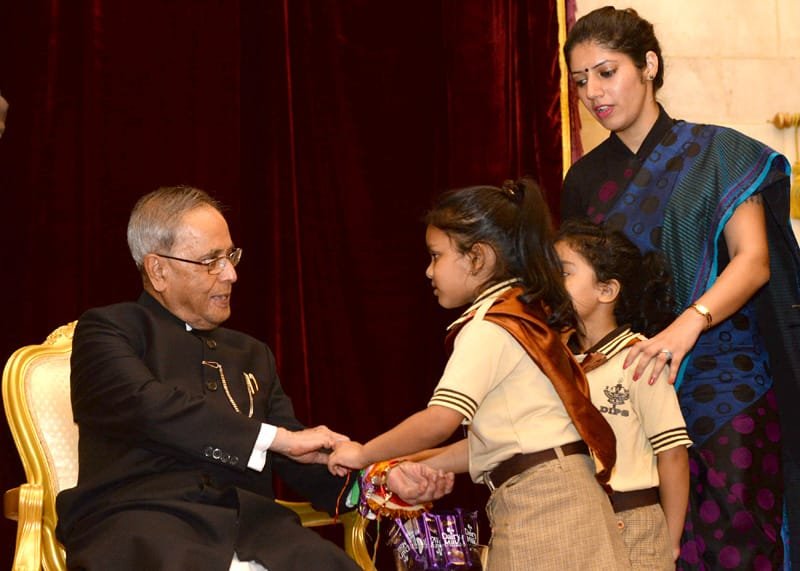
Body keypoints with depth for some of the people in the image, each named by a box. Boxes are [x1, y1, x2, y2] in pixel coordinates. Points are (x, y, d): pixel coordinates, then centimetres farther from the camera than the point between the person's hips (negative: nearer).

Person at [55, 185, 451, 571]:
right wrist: (277, 437, -10)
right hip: (141, 516, -4)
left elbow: (300, 460, 22)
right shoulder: (107, 330, 9)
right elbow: (145, 406, -11)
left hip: (246, 517, 5)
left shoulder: (252, 355, 27)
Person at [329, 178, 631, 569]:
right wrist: (419, 465, 15)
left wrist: (363, 454, -7)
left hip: (539, 501, -9)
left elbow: (440, 420, -21)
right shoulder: (524, 318, 18)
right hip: (555, 492, 9)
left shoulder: (488, 328, -10)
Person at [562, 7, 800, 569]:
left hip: (725, 383, -2)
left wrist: (690, 321, -27)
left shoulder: (717, 153, 0)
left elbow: (753, 260, -10)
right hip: (634, 385, 3)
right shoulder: (585, 179, 12)